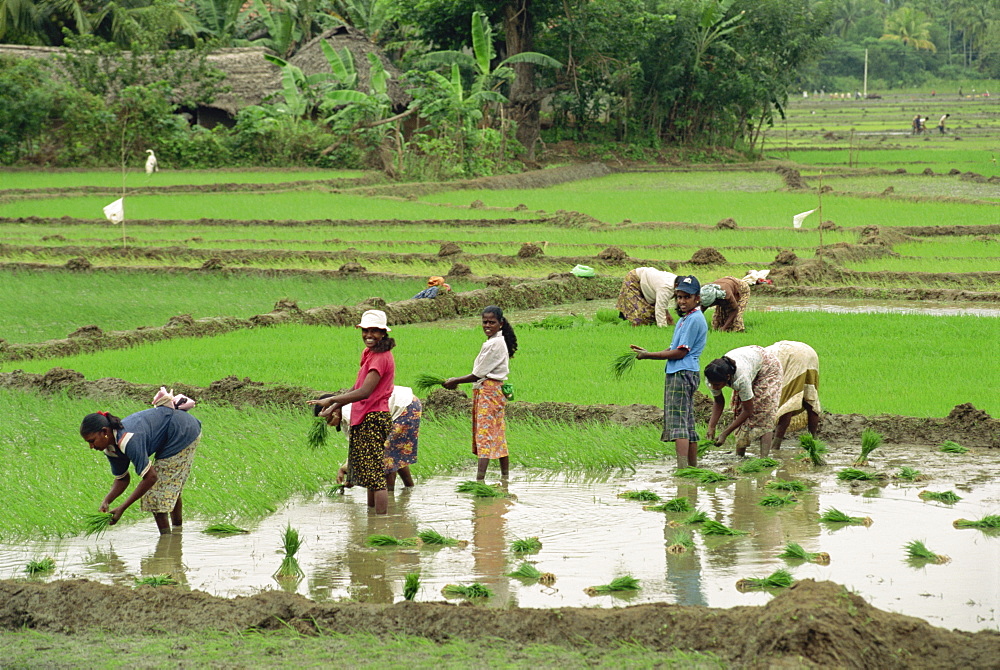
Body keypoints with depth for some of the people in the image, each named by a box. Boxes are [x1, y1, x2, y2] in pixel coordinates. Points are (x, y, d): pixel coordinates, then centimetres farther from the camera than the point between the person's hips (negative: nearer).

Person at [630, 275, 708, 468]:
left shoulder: (695, 319, -12)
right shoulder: (685, 319, 19)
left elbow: (680, 352, -14)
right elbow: (674, 349, 19)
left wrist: (649, 356, -9)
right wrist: (647, 353, 10)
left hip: (682, 374, -11)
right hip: (677, 374, 11)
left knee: (678, 422, -15)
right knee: (688, 424, 12)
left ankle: (682, 468, -20)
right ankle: (693, 467, 15)